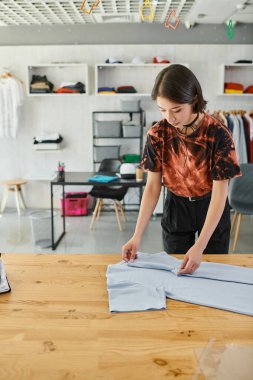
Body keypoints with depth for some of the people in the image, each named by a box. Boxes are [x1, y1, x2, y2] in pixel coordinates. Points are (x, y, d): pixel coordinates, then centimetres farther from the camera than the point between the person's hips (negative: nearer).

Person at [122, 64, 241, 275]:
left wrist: (199, 247, -30)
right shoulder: (157, 134, -16)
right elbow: (152, 187, -11)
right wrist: (137, 236, -18)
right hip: (176, 208, 2)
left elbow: (220, 193, -23)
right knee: (175, 269, 15)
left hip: (211, 208, -1)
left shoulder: (218, 134, -24)